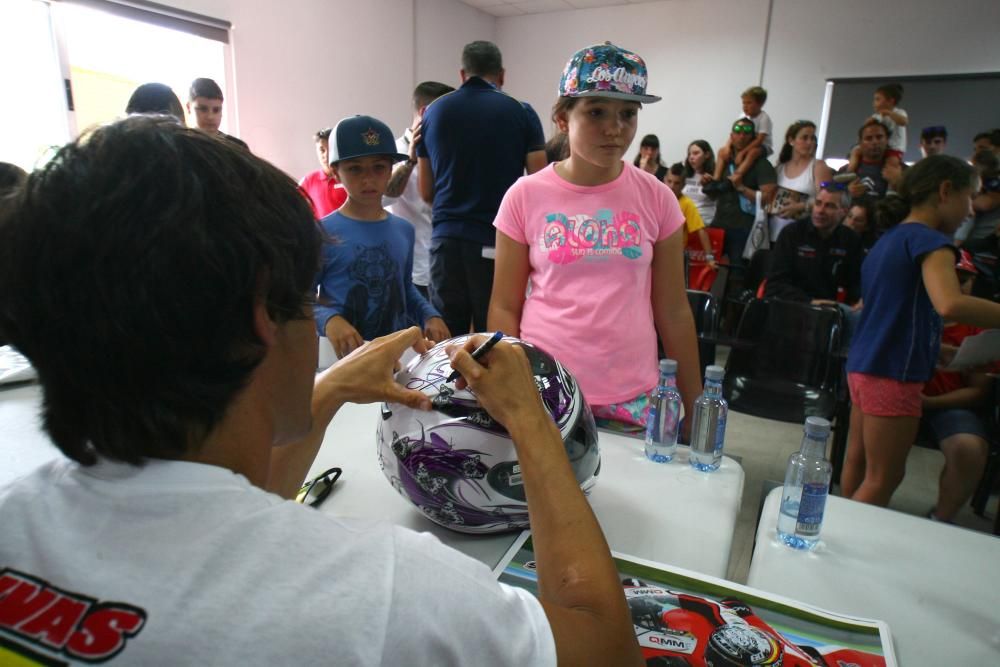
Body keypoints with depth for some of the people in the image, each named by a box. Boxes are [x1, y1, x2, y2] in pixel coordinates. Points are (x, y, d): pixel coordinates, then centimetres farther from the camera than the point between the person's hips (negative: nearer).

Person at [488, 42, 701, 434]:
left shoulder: (656, 199, -1)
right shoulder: (525, 196, -4)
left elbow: (673, 312, 4)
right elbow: (505, 307, 0)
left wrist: (694, 408, 7)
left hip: (632, 399, 1)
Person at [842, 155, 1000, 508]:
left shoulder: (889, 238, 16)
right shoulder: (929, 240, -12)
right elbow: (949, 304, -31)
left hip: (862, 366, 9)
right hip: (893, 375, -9)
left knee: (857, 465, 17)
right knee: (882, 480, 1)